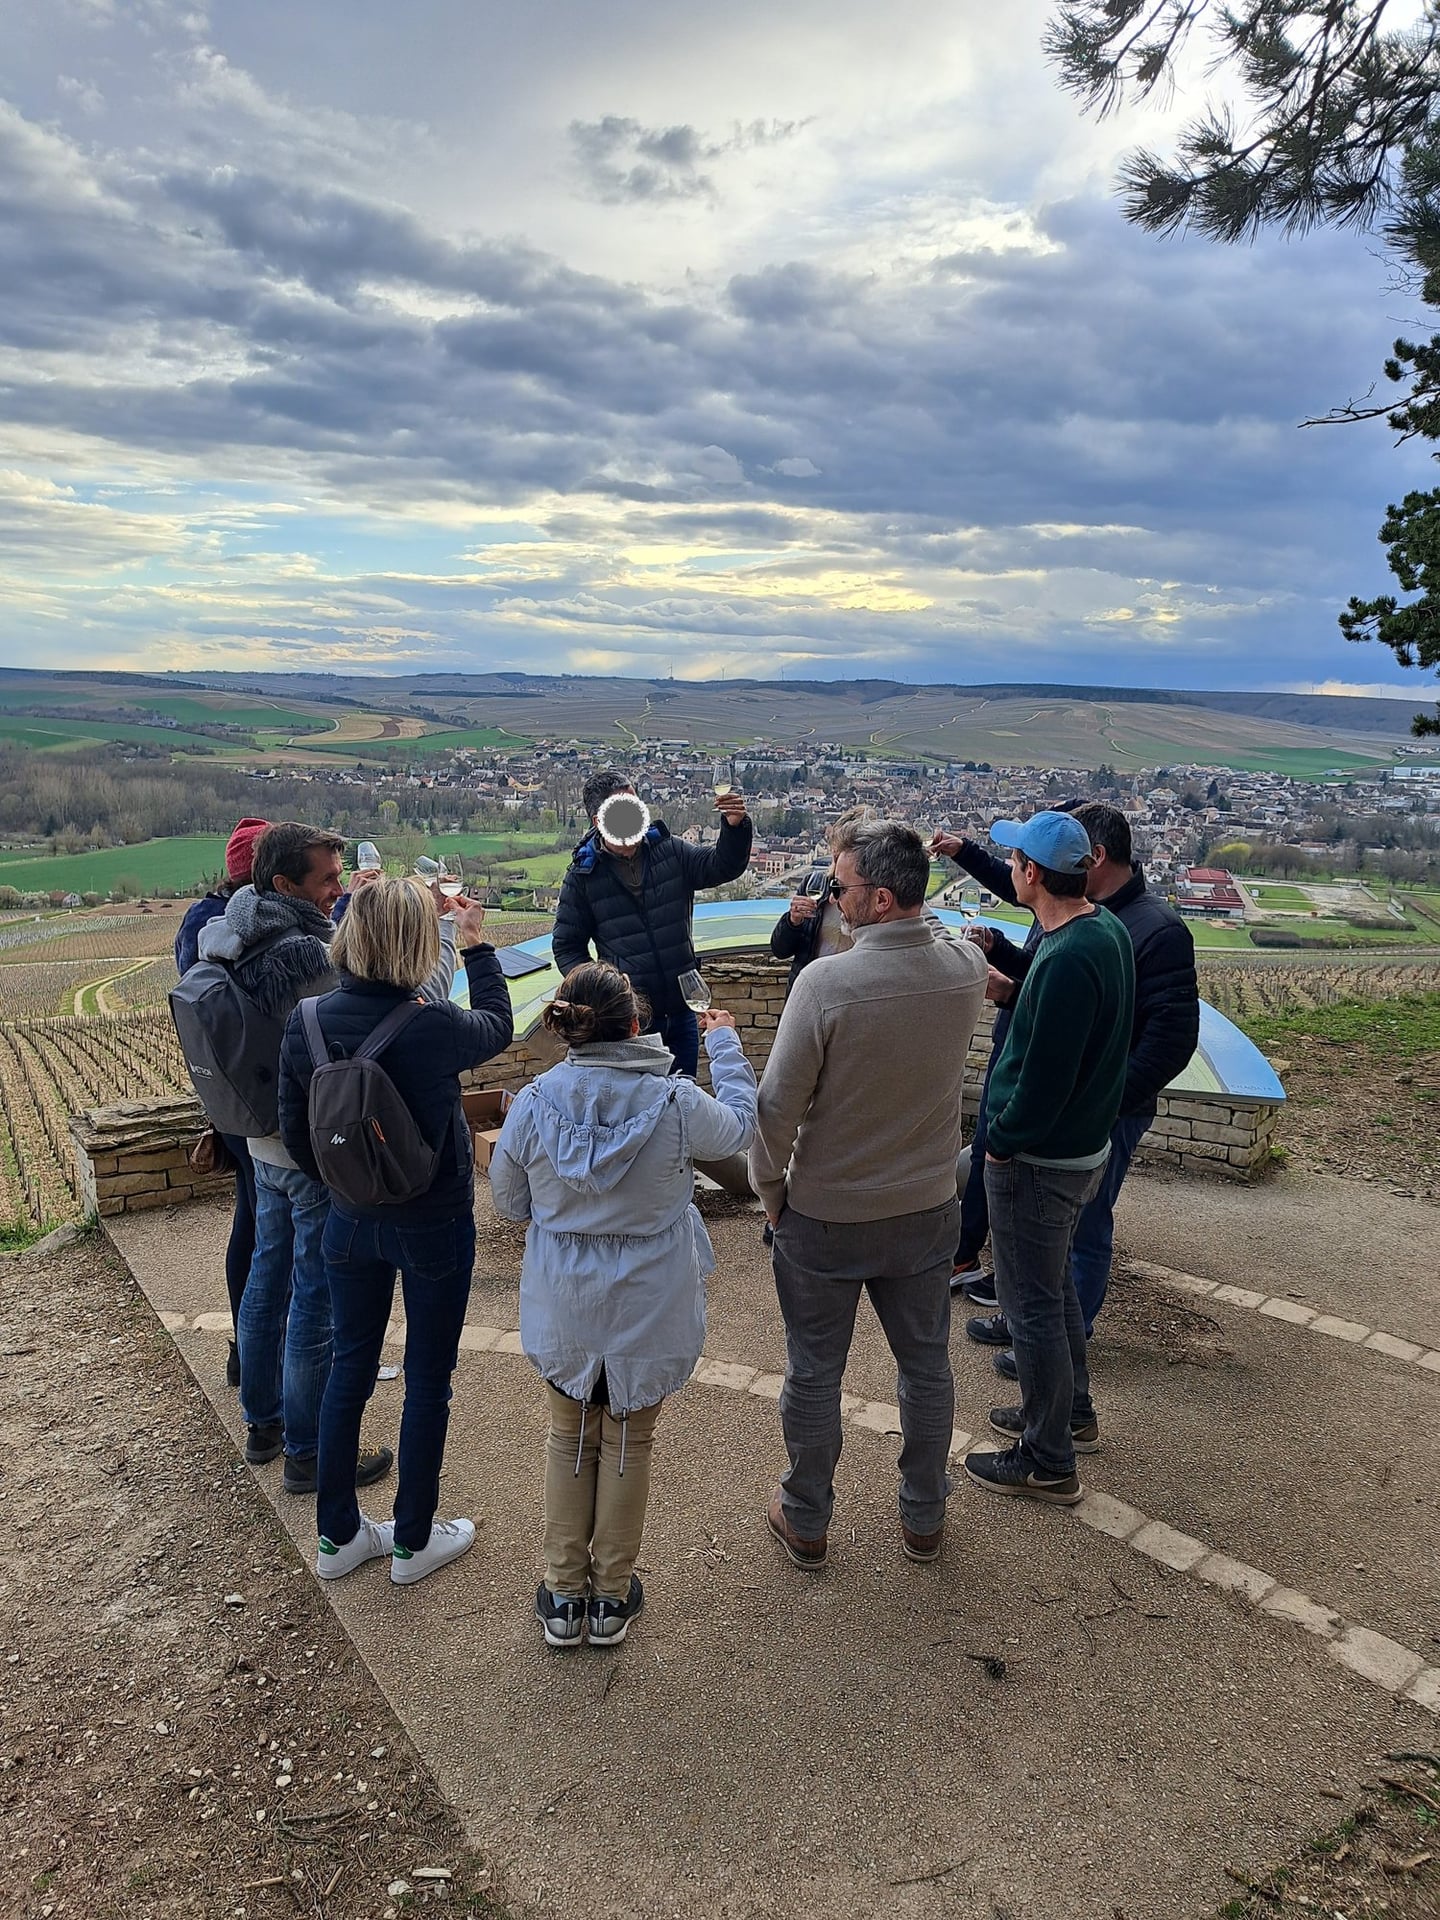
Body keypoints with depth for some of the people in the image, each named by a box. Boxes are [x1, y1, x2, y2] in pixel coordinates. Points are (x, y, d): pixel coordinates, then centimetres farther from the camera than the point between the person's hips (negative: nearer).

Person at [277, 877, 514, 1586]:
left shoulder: (305, 1025, -13)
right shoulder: (435, 1029, -26)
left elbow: (294, 1133, 0)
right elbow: (498, 1027, -2)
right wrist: (476, 943, 9)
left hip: (350, 1226, 4)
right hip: (434, 1227, -4)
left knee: (349, 1369, 20)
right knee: (427, 1381, 13)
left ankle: (337, 1536, 34)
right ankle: (412, 1542, 29)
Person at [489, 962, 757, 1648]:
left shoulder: (534, 1103, -17)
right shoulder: (675, 1103, -22)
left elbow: (507, 1201, -2)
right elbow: (739, 1122, 2)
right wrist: (724, 1041, 15)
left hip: (562, 1311, 1)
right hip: (649, 1311, -1)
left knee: (569, 1441, 22)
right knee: (627, 1443, 19)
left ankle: (564, 1595, 33)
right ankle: (612, 1597, 34)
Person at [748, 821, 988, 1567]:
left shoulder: (825, 983, -27)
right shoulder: (967, 969, -13)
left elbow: (778, 1104, -20)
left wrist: (769, 1187, -3)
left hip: (824, 1216, -4)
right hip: (927, 1208, 4)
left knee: (814, 1373, 16)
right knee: (926, 1364, 21)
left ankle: (806, 1521, 35)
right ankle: (923, 1517, 39)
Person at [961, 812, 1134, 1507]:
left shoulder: (1067, 960, -29)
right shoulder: (1106, 929, 3)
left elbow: (1045, 1076, -26)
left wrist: (1003, 1141, -14)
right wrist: (1015, 988, 6)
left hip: (1038, 1159, -10)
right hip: (1082, 1143, 10)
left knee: (1032, 1304, 4)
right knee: (1052, 1286, 26)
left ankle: (1048, 1462, 20)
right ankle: (1071, 1411, 44)